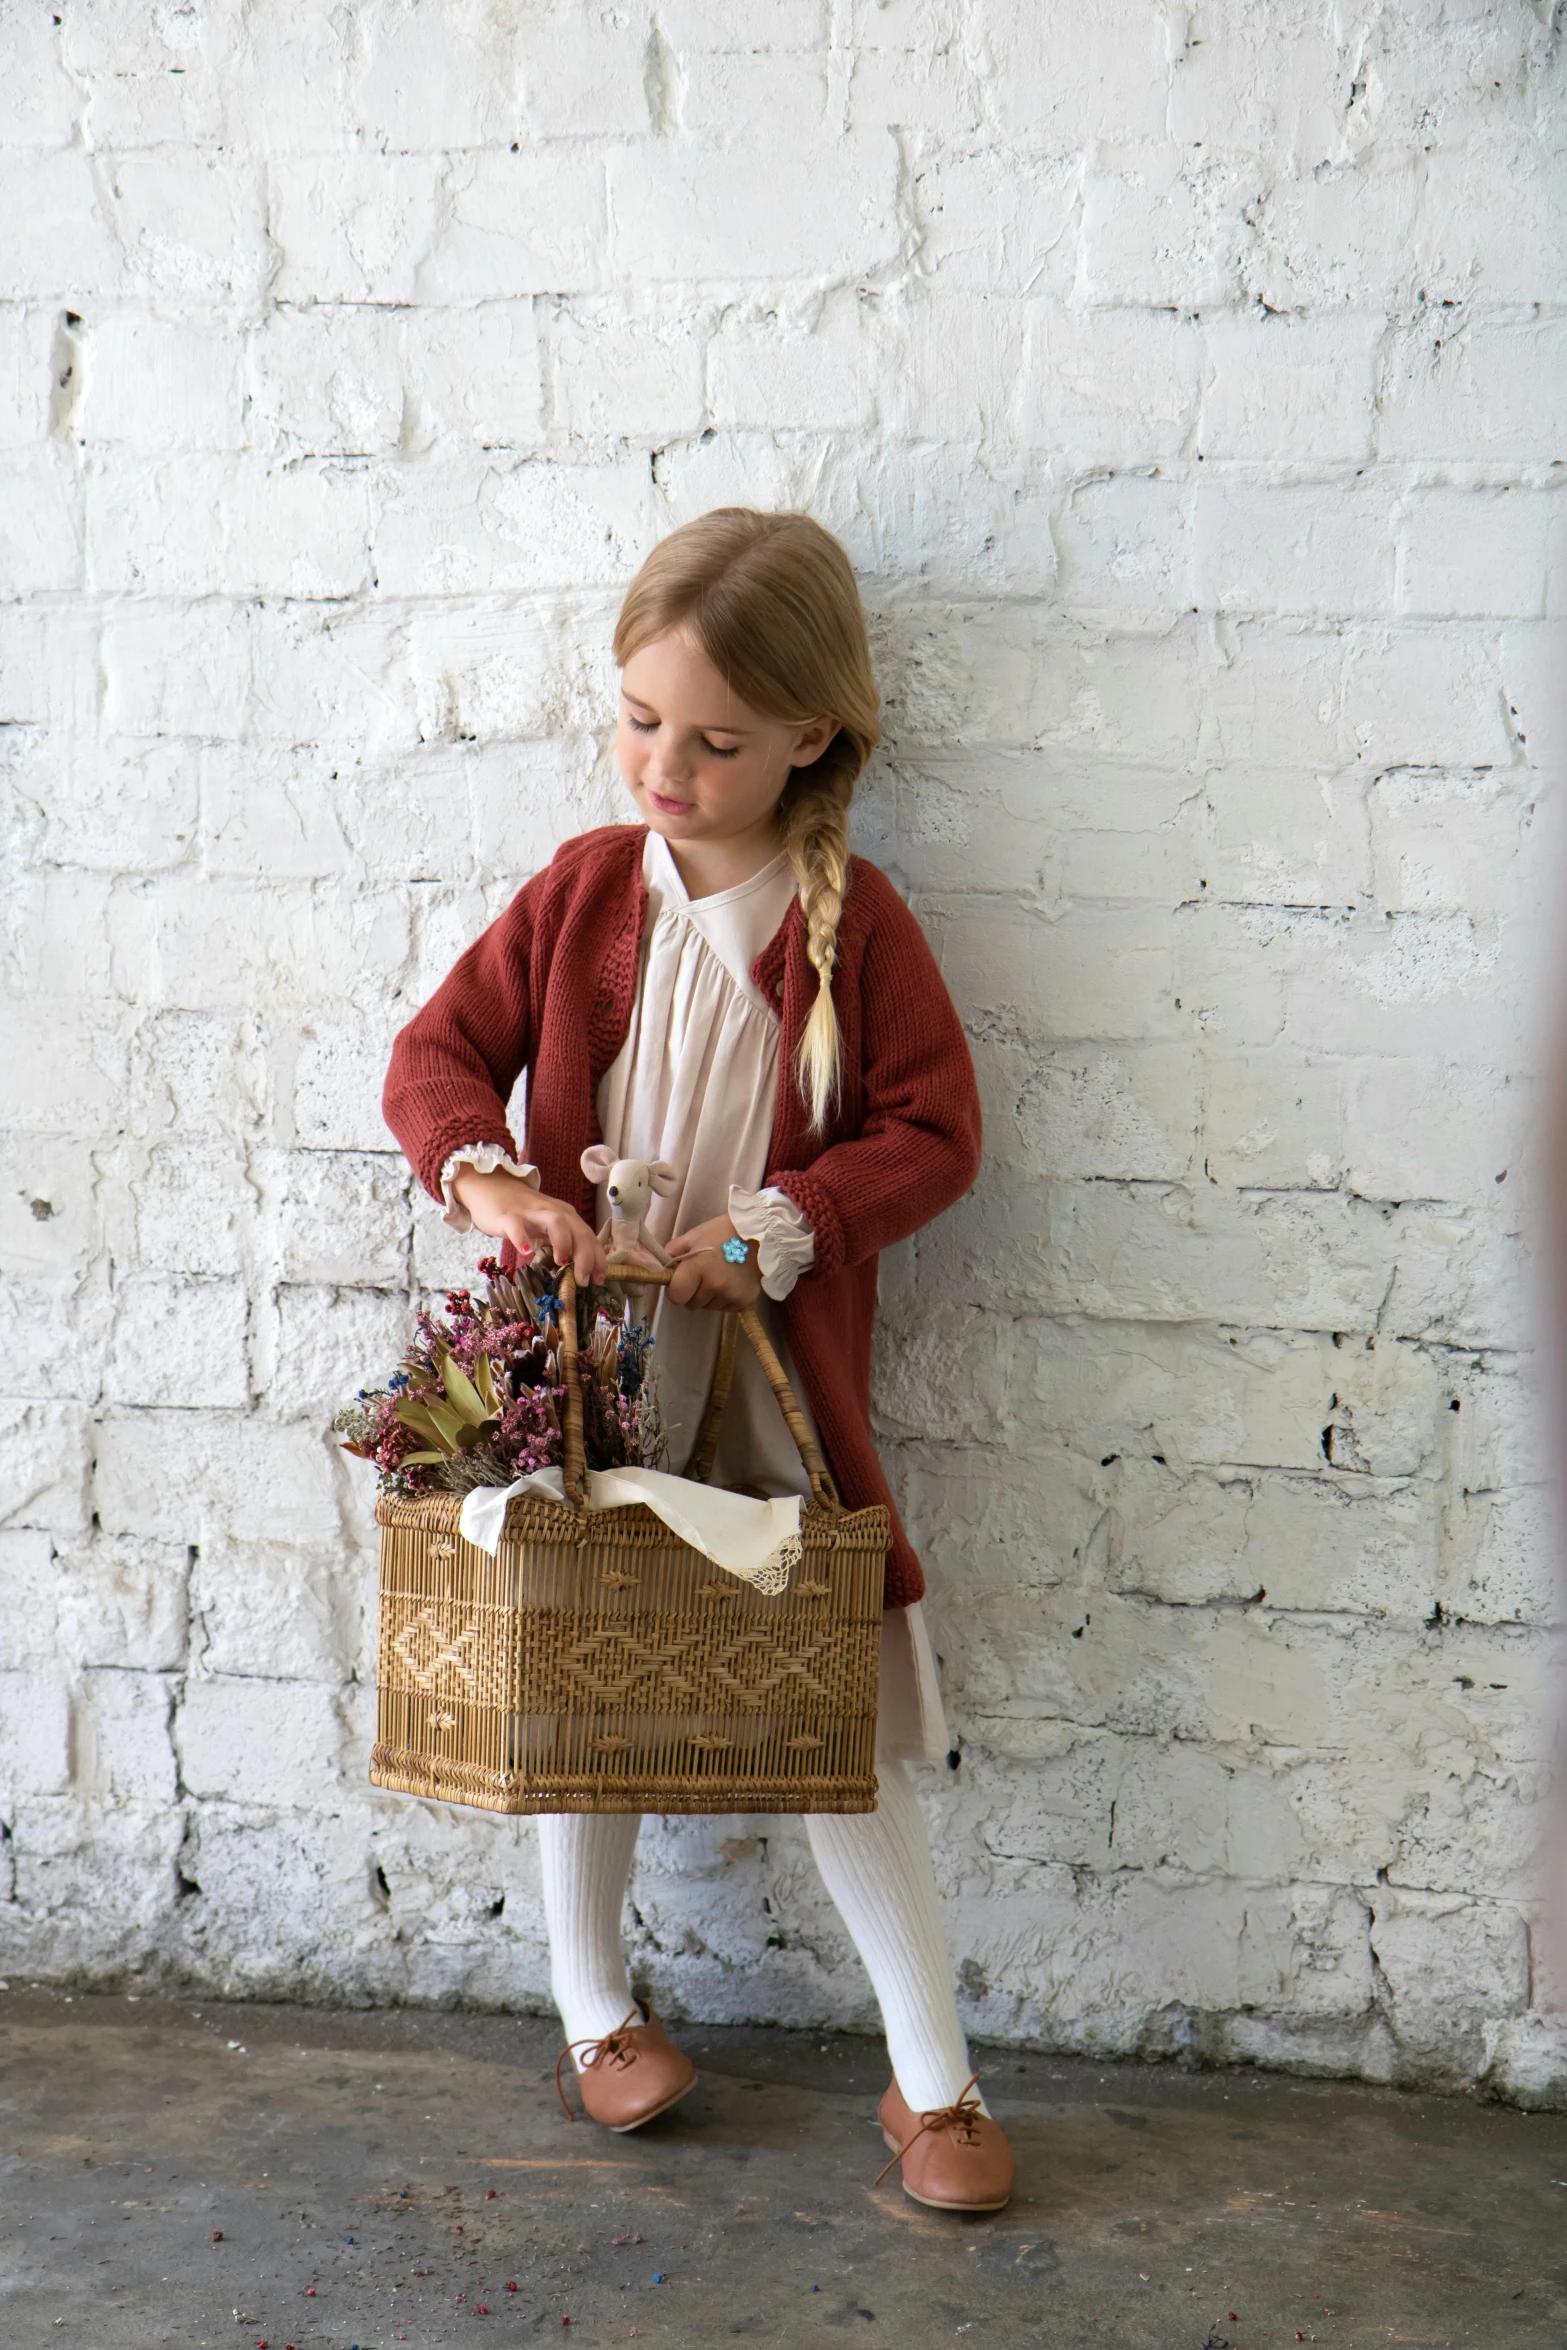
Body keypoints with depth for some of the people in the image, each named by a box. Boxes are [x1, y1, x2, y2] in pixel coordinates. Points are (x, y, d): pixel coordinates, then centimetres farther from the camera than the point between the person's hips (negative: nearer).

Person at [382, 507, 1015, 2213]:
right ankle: (592, 2009, 35)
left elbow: (935, 1131, -6)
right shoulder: (582, 889, -1)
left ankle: (932, 2077, 16)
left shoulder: (855, 924, -7)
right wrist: (483, 1175, -18)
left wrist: (777, 1226, -19)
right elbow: (439, 1051, 2)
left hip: (771, 1371, -2)